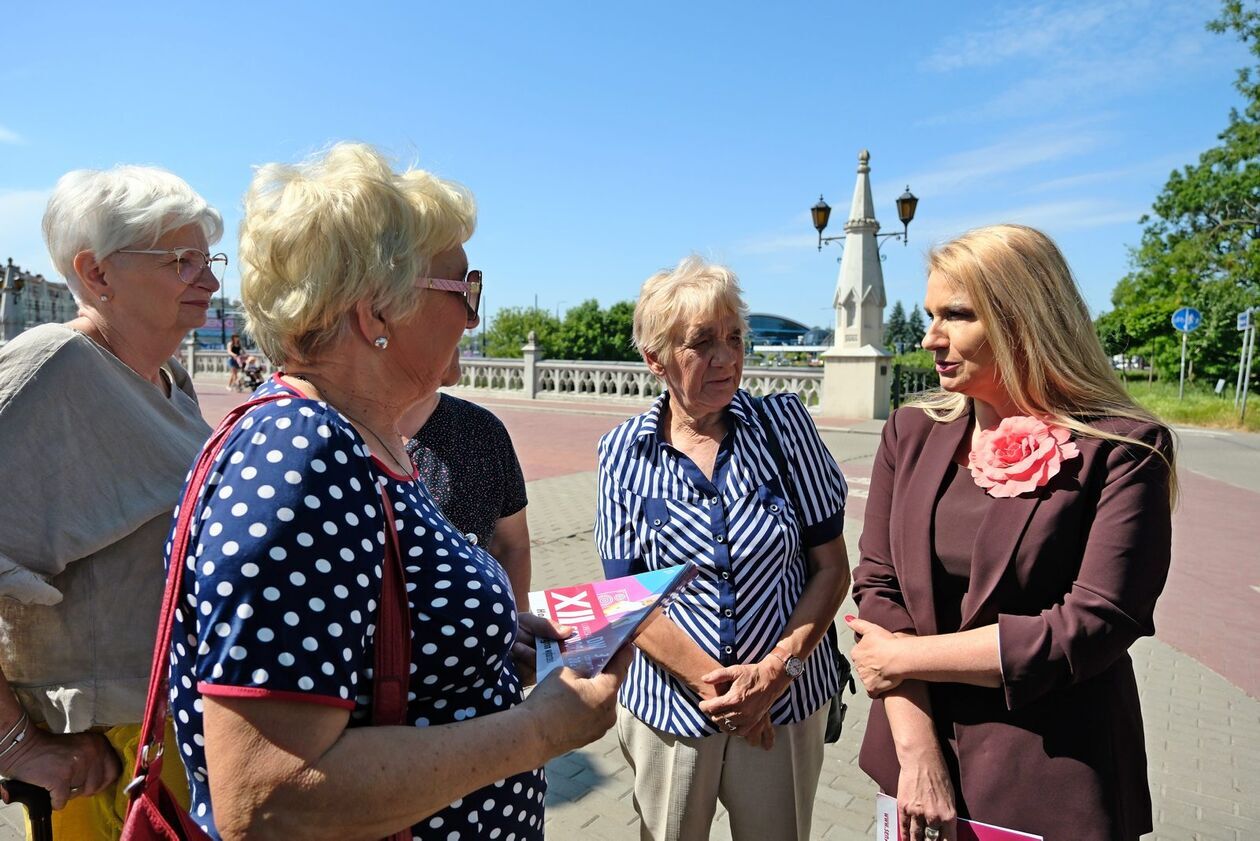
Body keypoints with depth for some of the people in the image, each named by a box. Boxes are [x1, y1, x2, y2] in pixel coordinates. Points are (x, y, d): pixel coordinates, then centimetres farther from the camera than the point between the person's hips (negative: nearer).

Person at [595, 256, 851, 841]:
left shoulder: (784, 424, -6)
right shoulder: (623, 453, -6)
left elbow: (831, 567, -4)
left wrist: (778, 669, -14)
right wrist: (713, 682, -14)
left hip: (786, 704, 0)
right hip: (669, 707, 0)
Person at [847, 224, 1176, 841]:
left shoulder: (1124, 449, -12)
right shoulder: (912, 434, 0)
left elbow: (1094, 625, -19)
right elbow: (877, 585, -6)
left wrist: (908, 656, -14)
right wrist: (917, 750, -14)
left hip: (1052, 783, -3)